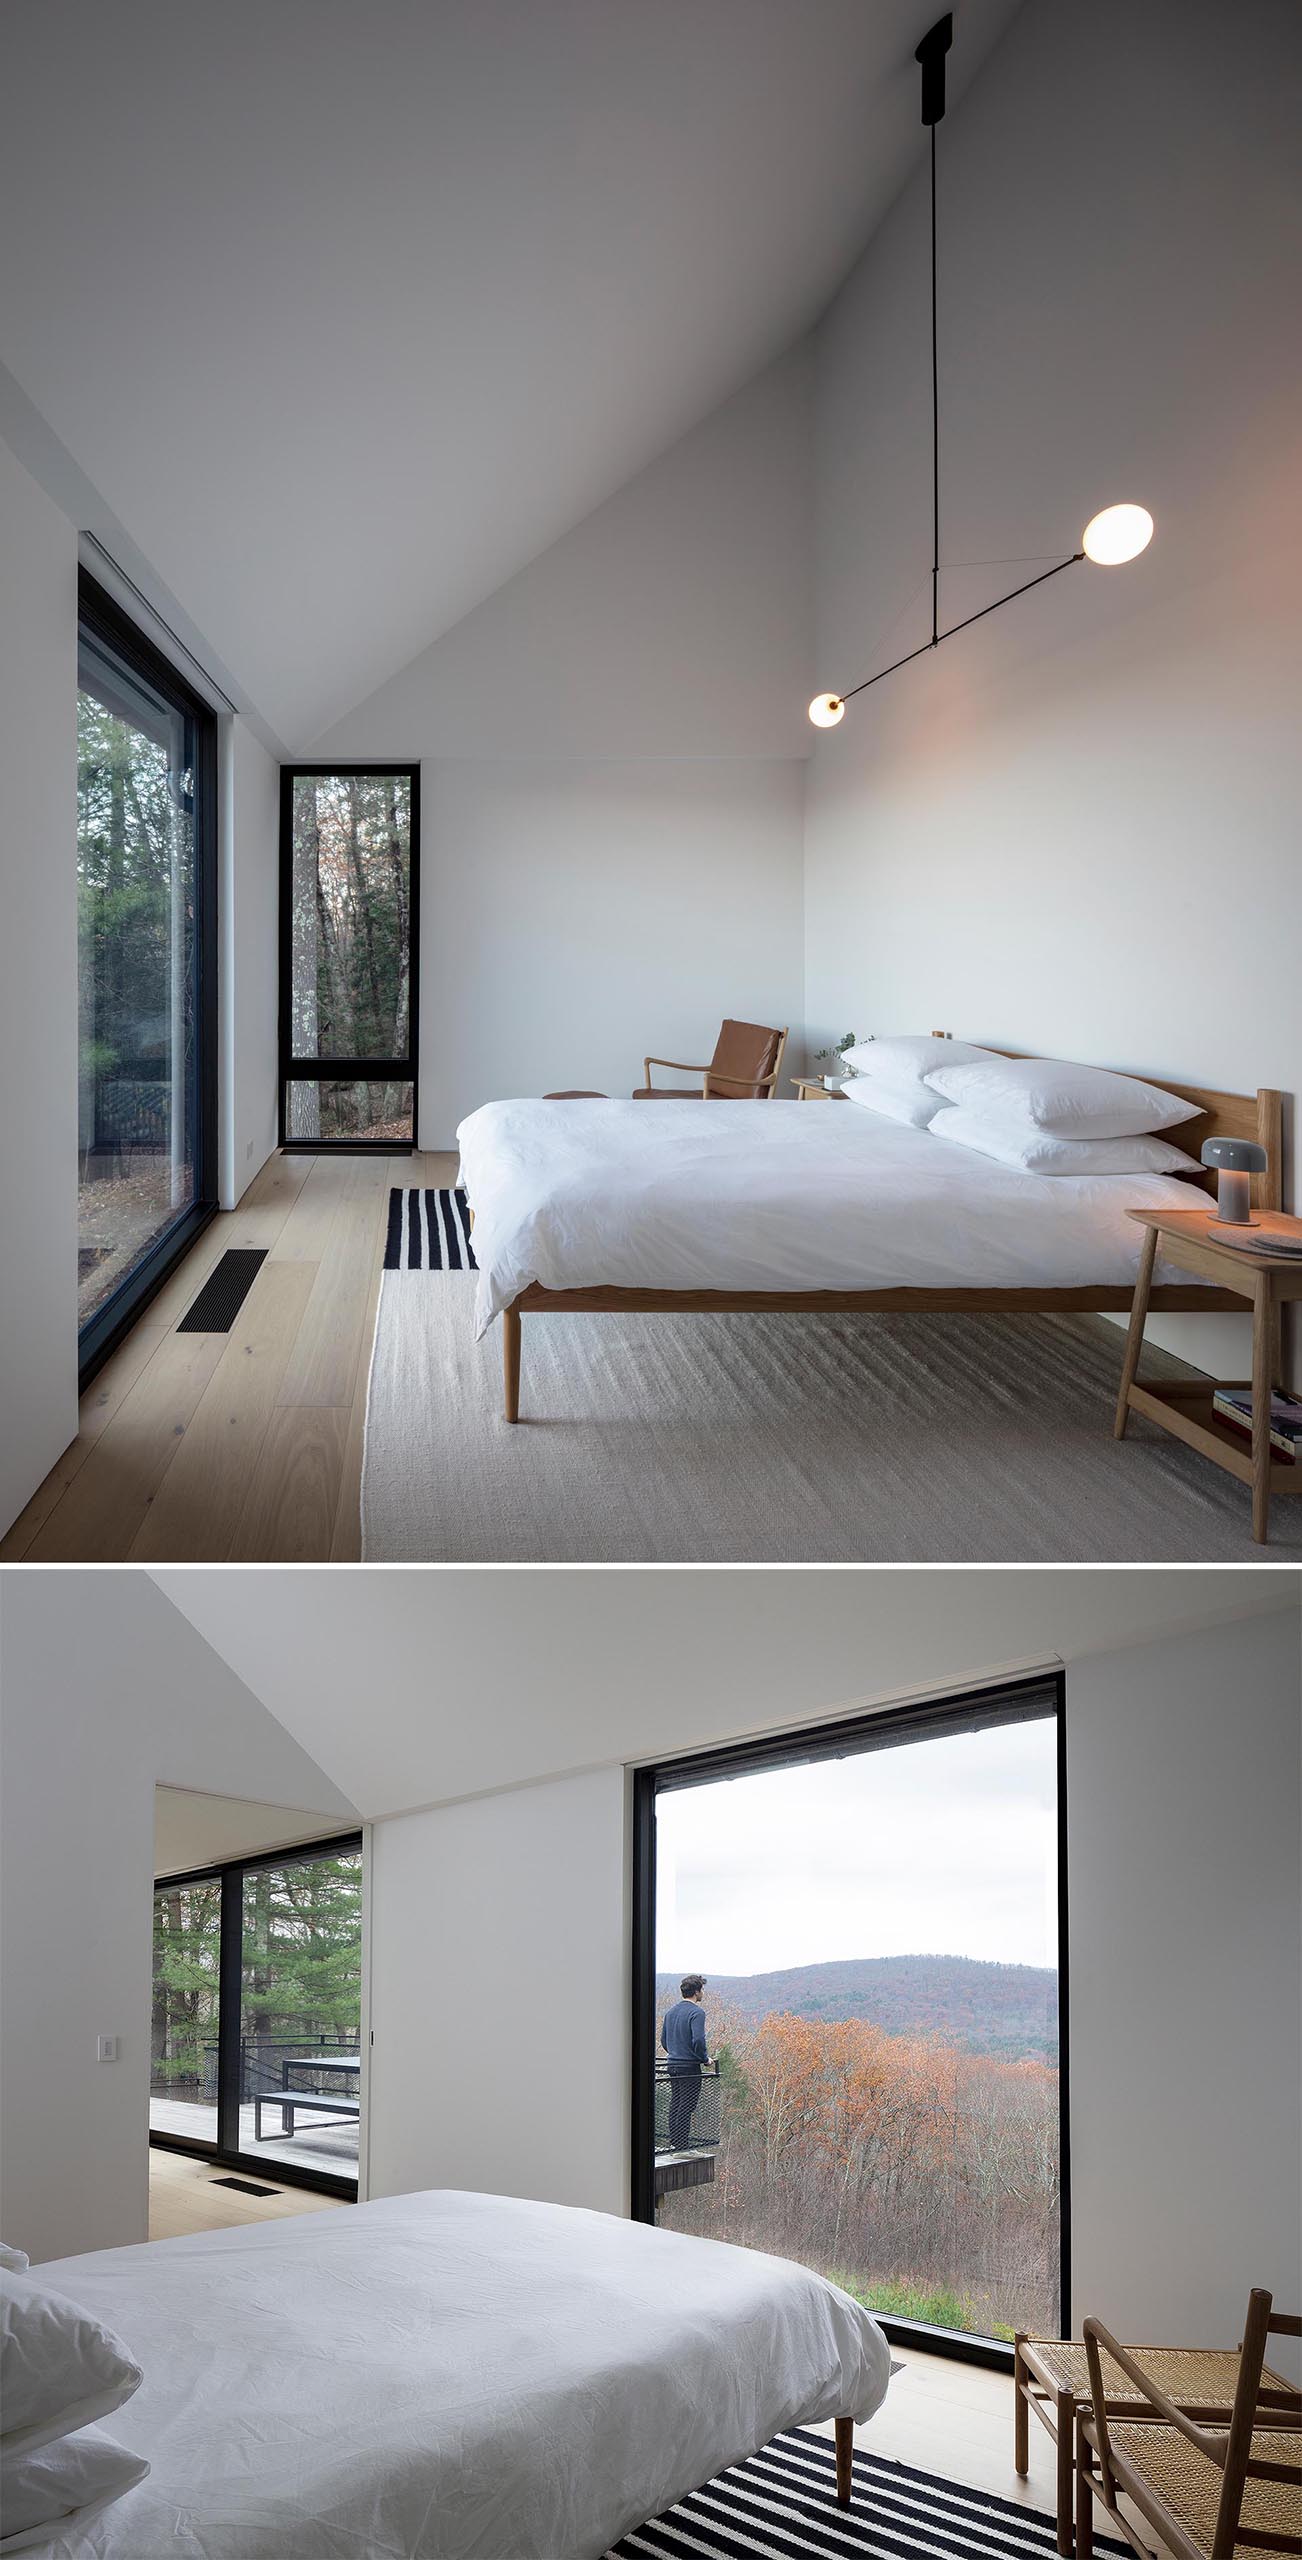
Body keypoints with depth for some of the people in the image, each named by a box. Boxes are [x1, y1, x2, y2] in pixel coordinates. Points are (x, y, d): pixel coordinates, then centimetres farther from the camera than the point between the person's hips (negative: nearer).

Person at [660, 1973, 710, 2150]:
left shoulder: (671, 2011, 11)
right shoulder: (696, 2012, -14)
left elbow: (663, 2039, 16)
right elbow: (698, 2040, -23)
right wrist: (705, 2059, -9)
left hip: (673, 2064, 8)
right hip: (690, 2067, -8)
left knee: (674, 2105, 14)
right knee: (686, 2107, -3)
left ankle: (674, 2142, 19)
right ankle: (683, 2145, -2)